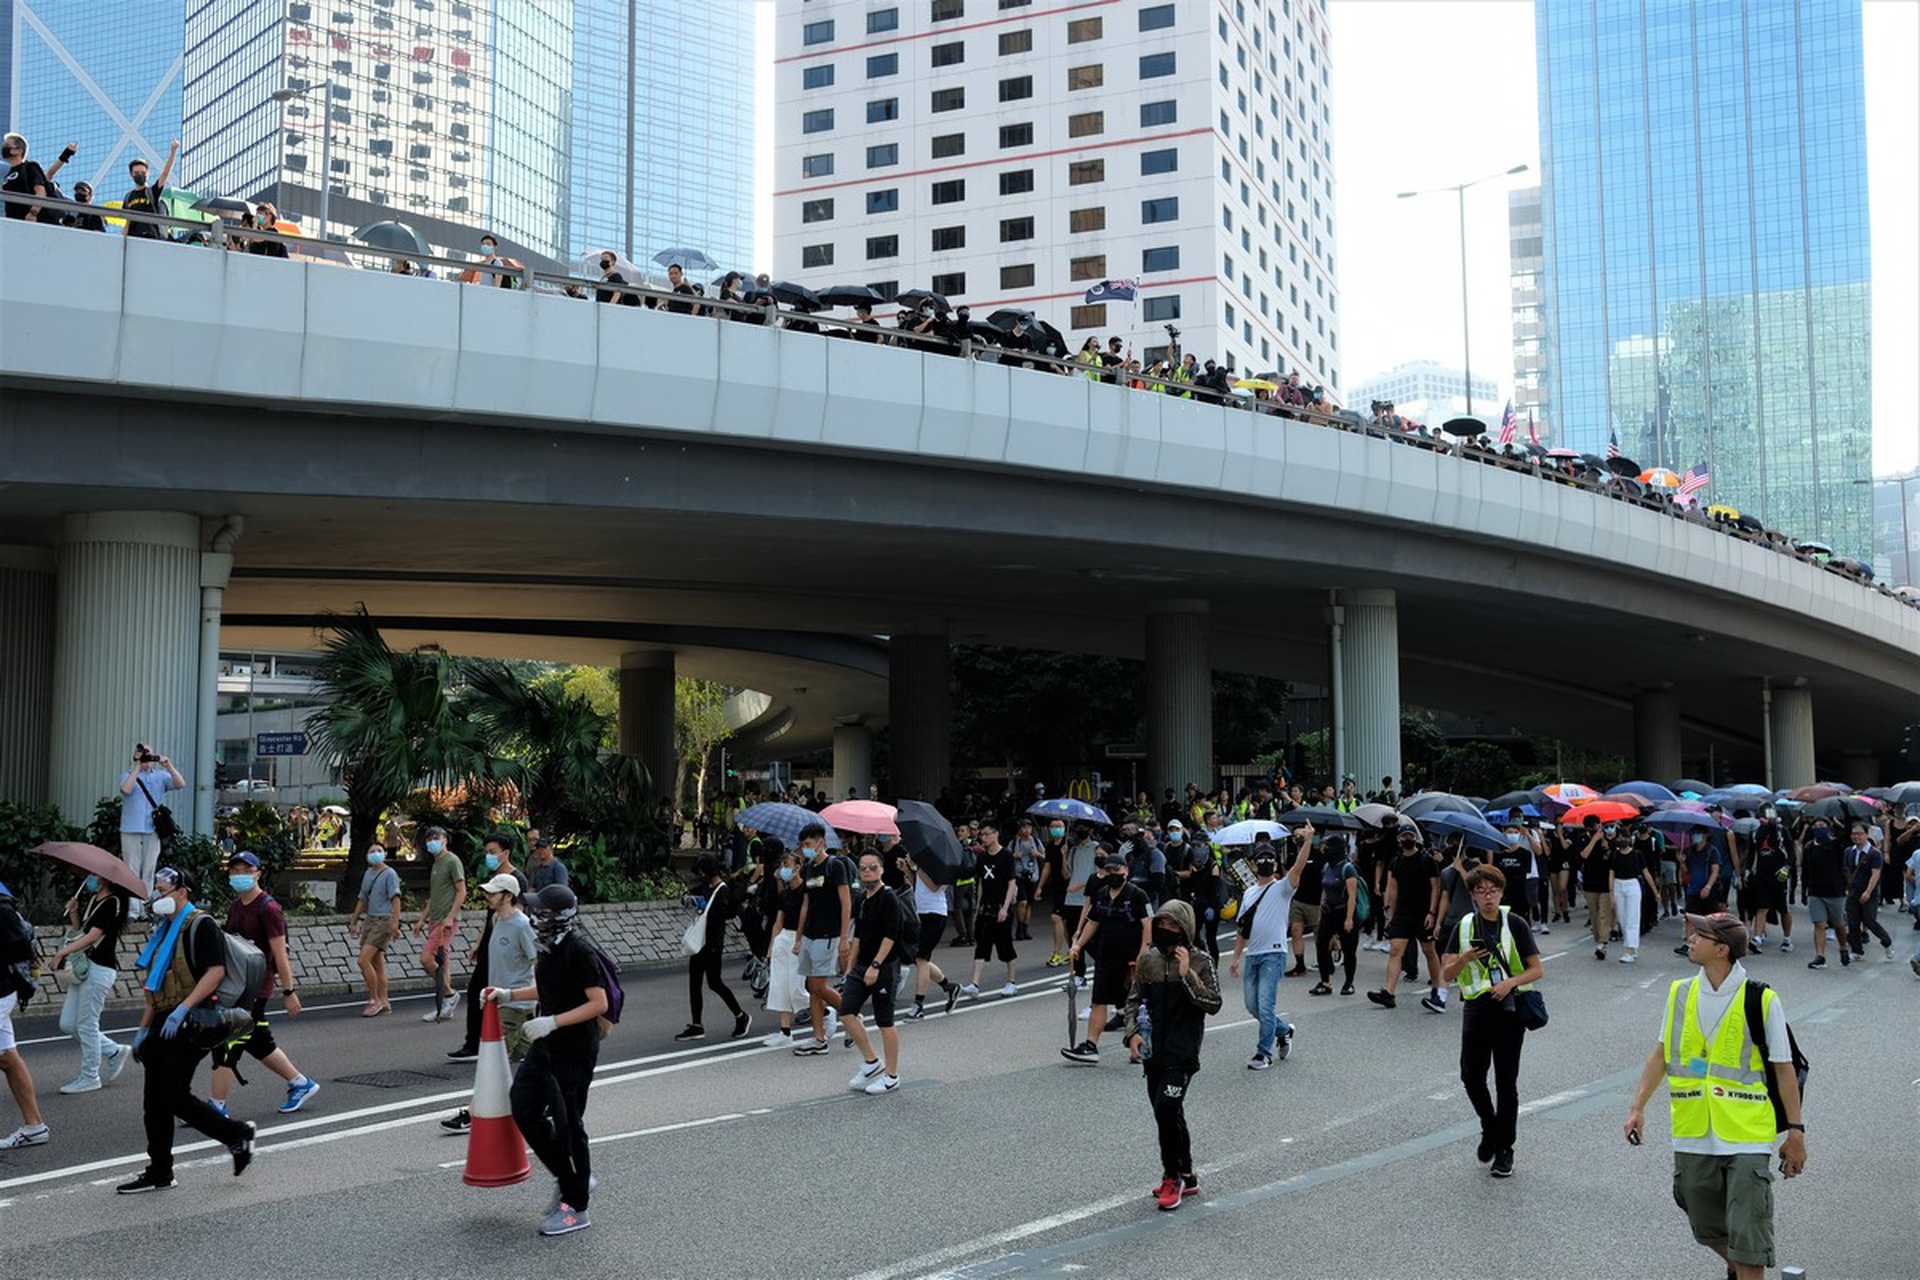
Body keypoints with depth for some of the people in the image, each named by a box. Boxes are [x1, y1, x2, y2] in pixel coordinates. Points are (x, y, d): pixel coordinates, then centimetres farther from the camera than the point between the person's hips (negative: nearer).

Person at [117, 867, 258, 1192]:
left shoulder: (200, 925, -9)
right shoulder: (164, 930, 20)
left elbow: (216, 971, -20)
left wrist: (182, 1009, -27)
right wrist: (143, 1030, 21)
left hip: (190, 1023, -9)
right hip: (165, 1024, 9)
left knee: (174, 1097, -11)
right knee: (155, 1102, 8)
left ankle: (237, 1134, 3)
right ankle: (159, 1172, 15)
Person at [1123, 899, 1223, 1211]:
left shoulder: (1201, 962, -6)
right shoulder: (1148, 959, 6)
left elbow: (1213, 1004, -12)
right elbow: (1134, 998, 13)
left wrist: (1187, 974, -20)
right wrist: (1132, 1032, -1)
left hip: (1183, 1051, -6)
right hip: (1154, 1050, 6)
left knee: (1166, 1108, -18)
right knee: (1169, 1114, 13)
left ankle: (1172, 1177, -3)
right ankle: (1186, 1177, 27)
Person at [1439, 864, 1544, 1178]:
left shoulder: (1515, 924, -2)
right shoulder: (1464, 928, 4)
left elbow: (1537, 969, -2)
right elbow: (1446, 975, 2)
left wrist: (1510, 982, -18)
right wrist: (1465, 959, -17)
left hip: (1509, 1008, -2)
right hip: (1476, 1008, 2)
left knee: (1506, 1081, 2)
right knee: (1471, 1076, -2)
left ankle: (1505, 1148, 14)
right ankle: (1490, 1129, 25)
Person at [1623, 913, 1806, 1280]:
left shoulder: (1762, 1000, -8)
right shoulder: (1680, 993, 4)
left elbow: (1784, 1068, -2)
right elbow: (1661, 1053, 13)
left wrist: (1795, 1130, -2)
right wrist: (1638, 1107, 8)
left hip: (1747, 1138, -5)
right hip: (1693, 1137, 5)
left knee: (1748, 1238, -7)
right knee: (1707, 1228, 17)